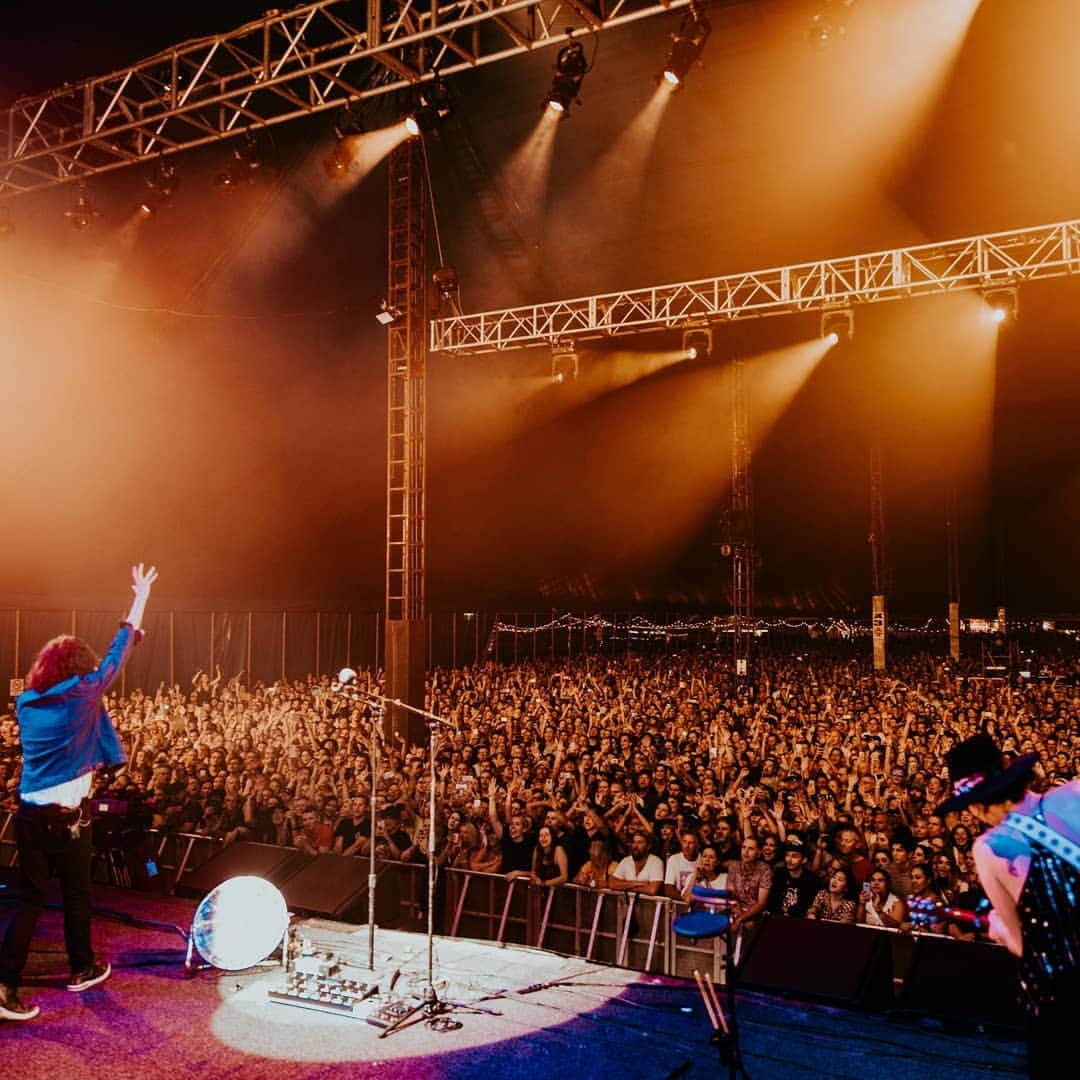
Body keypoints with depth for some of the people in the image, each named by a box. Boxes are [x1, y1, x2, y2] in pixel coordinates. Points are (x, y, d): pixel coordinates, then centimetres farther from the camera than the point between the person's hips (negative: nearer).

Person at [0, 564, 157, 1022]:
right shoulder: (81, 695, -11)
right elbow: (117, 654, -5)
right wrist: (141, 597, 3)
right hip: (66, 818, -5)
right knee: (76, 894, 13)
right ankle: (82, 969, 30)